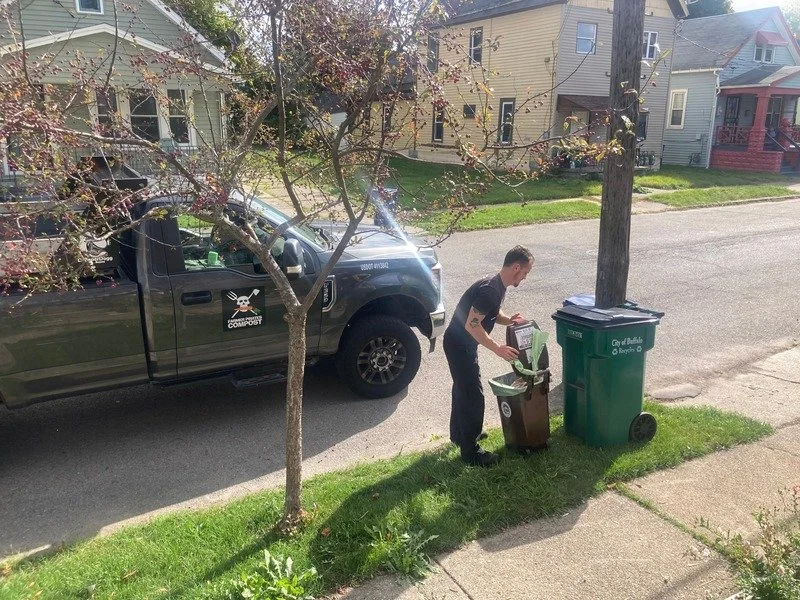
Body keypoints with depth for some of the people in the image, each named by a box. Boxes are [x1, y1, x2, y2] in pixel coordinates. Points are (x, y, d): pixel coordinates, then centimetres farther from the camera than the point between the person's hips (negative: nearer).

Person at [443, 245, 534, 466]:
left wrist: (508, 320, -1)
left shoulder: (498, 286, 4)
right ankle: (471, 452, 7)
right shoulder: (490, 290, -27)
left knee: (463, 389, 23)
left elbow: (492, 313, 18)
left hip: (462, 343, 10)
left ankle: (459, 434, 42)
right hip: (459, 344, -10)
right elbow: (472, 325, -29)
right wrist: (498, 348, -27)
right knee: (473, 396, -3)